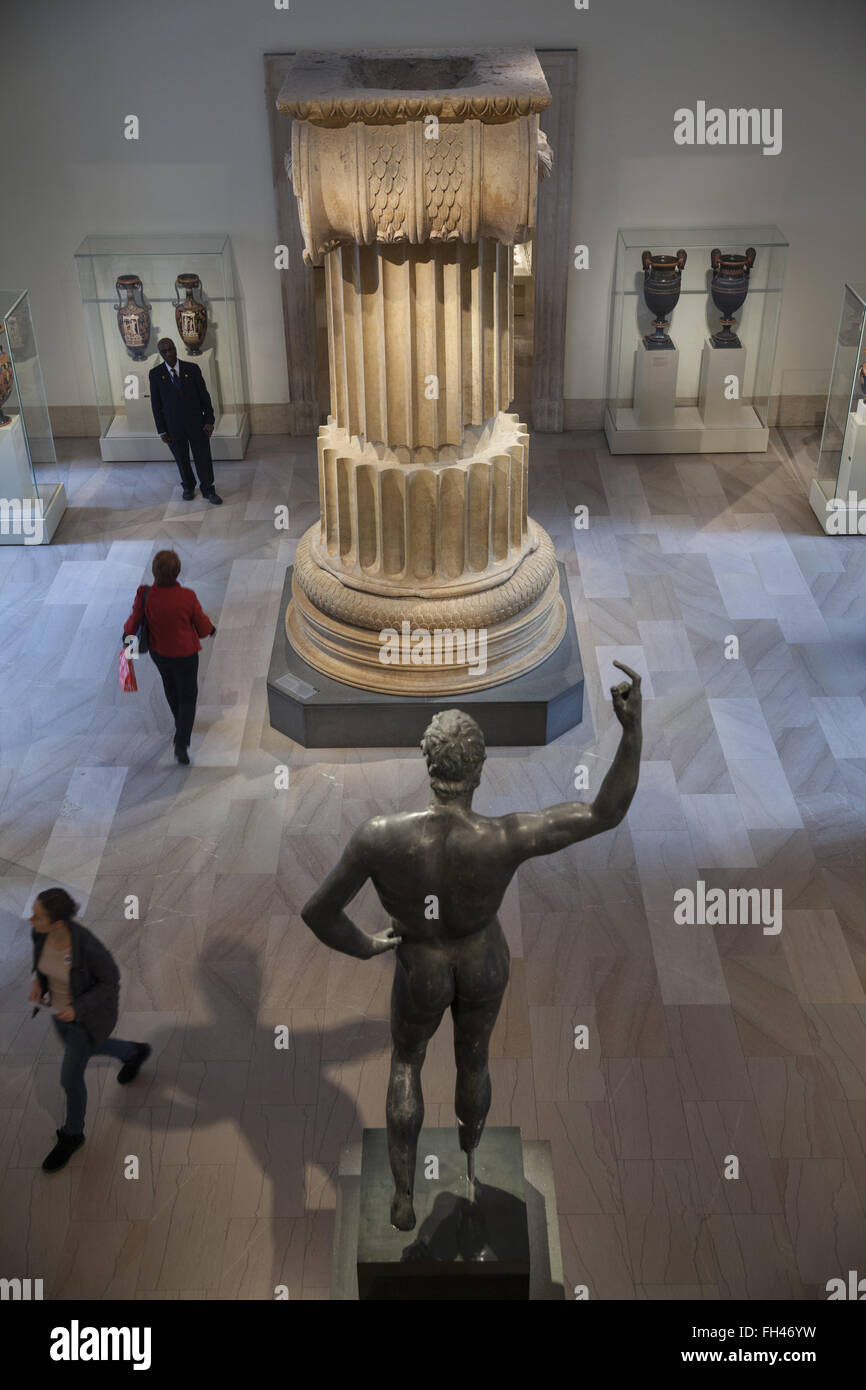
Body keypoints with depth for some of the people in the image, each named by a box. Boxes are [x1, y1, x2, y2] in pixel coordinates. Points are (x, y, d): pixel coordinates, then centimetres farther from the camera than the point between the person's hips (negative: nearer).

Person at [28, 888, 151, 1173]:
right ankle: (135, 1053, 59)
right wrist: (39, 980, -8)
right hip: (62, 1002, 7)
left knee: (70, 1078, 7)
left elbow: (111, 981, -23)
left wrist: (77, 1009, -29)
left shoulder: (89, 946, -40)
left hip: (91, 1011, -7)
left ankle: (72, 1134, 37)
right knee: (78, 1049, 33)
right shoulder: (41, 929, -23)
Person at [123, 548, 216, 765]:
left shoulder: (144, 596, -26)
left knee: (171, 687, 30)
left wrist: (127, 632, 14)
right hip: (185, 654, -3)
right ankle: (181, 745, 7)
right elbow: (201, 623, -13)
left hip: (158, 652, 3)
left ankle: (181, 723, 54)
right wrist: (211, 629, 11)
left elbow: (134, 621, -9)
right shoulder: (187, 597, -30)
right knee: (187, 696, 14)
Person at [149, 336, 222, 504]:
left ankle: (208, 490, 19)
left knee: (203, 457, 3)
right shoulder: (155, 374, -3)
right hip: (173, 426, 0)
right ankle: (188, 487, 35)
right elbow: (156, 404, -1)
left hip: (196, 423, 0)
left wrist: (209, 421, -5)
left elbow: (204, 395, 1)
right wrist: (161, 430, -3)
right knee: (181, 459, 14)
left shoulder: (192, 369, -2)